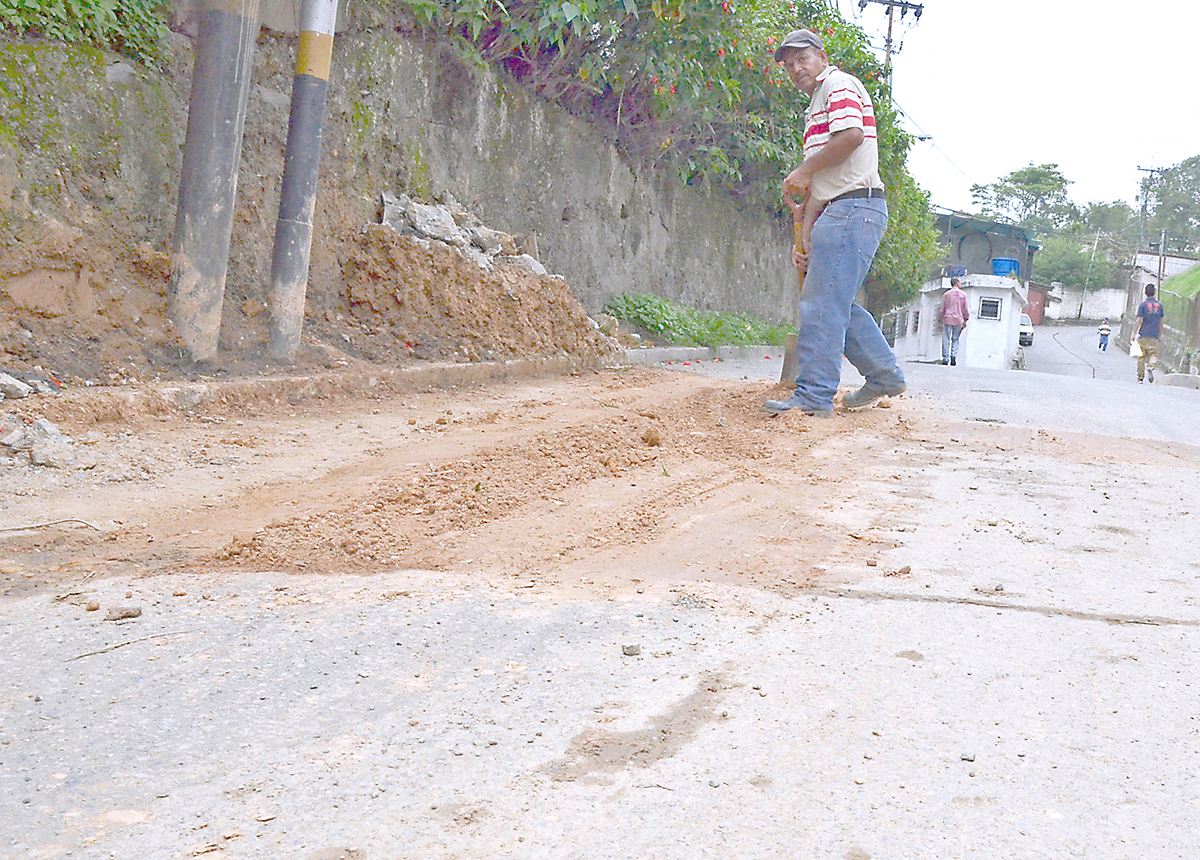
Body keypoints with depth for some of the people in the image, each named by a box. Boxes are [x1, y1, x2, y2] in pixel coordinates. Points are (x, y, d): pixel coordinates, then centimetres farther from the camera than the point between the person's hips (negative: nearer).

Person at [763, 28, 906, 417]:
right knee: (837, 304, 16)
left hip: (855, 206, -11)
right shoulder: (815, 108, 26)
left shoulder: (838, 84, -2)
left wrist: (802, 172, -11)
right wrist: (805, 237, 15)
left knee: (822, 304, -13)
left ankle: (814, 396, -13)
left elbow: (852, 135, -22)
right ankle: (884, 376, 24)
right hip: (839, 211, 11)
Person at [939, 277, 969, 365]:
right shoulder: (963, 294, 4)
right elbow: (965, 308, 5)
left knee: (946, 340, -1)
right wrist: (965, 320, 12)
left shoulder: (947, 294, 4)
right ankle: (954, 356, -7)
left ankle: (945, 358, -8)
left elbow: (942, 309, 6)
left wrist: (941, 321, 12)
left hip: (948, 319, -1)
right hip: (958, 320, 1)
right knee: (955, 339, 10)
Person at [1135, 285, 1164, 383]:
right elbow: (1161, 321, 12)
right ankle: (1151, 367, -27)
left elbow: (1139, 320, -8)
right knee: (1154, 354, 3)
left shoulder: (1143, 305, -3)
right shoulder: (1159, 304, 8)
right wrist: (1160, 334, 21)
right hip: (1155, 335, 1)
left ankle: (1140, 377, 9)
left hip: (1143, 334, -1)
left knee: (1142, 356, 6)